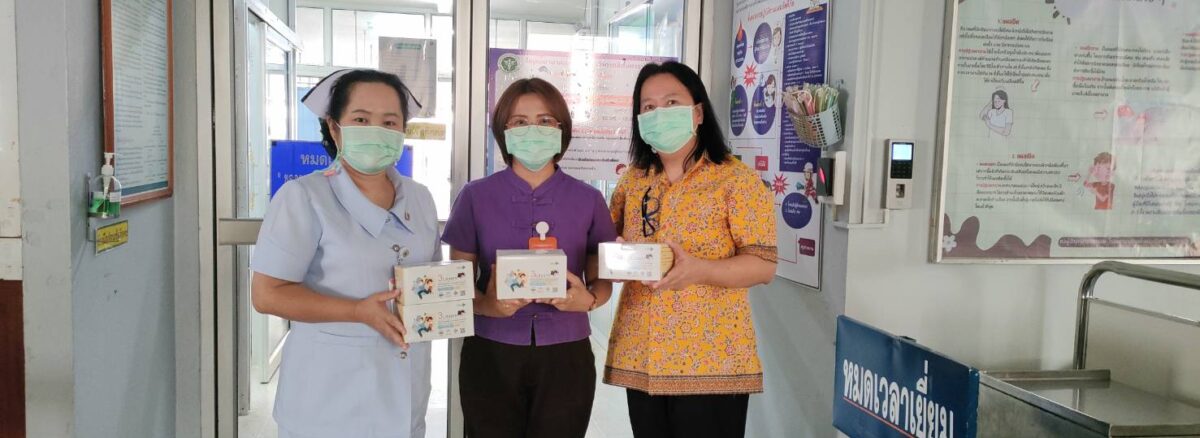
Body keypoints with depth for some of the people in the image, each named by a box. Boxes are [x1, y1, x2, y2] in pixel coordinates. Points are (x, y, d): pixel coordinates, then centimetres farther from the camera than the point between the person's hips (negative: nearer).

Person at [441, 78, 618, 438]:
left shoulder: (588, 200, 2)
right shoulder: (475, 197, 0)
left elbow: (602, 281, 9)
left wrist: (588, 299, -14)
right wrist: (486, 305, -18)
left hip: (565, 357, 1)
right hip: (490, 356, 0)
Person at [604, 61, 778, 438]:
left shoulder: (736, 179, -6)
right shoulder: (632, 181, 10)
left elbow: (763, 266, -10)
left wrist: (698, 270, -26)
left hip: (710, 361, -4)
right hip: (640, 357, 5)